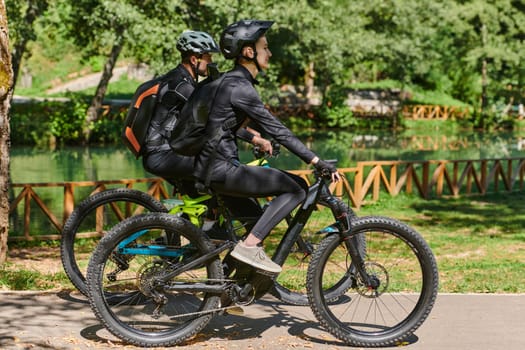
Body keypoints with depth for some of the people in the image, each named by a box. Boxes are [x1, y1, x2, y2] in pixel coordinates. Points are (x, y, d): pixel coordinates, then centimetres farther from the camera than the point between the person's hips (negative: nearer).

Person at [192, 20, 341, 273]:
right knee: (297, 187, -12)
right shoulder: (240, 88, -16)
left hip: (213, 165, 10)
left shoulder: (232, 81, 13)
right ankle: (249, 246, -14)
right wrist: (318, 162, -20)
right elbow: (277, 130, -20)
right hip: (220, 170, -10)